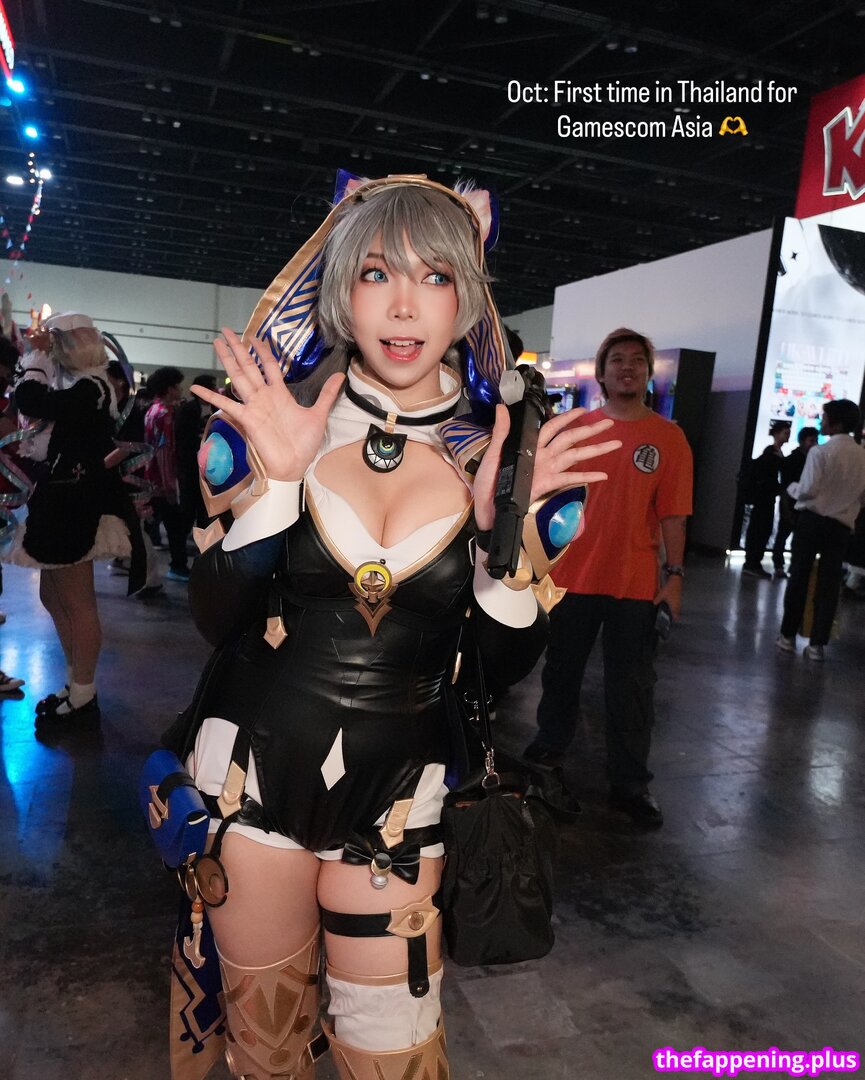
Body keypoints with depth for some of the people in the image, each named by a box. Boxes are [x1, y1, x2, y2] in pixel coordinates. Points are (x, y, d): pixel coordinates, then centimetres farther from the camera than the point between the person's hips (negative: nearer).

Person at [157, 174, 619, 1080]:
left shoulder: (502, 452, -5)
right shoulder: (279, 420, -7)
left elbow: (509, 661, -4)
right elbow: (214, 620, -10)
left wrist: (502, 528, -21)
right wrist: (278, 478, -23)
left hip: (397, 790, 0)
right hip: (253, 764, 1)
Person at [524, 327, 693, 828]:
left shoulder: (668, 437, -1)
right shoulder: (575, 427, 3)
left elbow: (673, 513, -3)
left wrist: (675, 574, -9)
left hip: (636, 583, -1)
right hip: (573, 575, 2)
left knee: (632, 686, 6)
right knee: (561, 671, 17)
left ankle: (631, 782, 20)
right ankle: (548, 749, 39)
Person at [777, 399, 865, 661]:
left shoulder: (821, 451, -12)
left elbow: (808, 490, -14)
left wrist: (792, 488, 6)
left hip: (812, 519, -4)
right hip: (842, 526, 4)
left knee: (799, 578, 7)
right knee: (829, 584, 7)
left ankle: (788, 636, 14)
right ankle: (817, 644, 10)